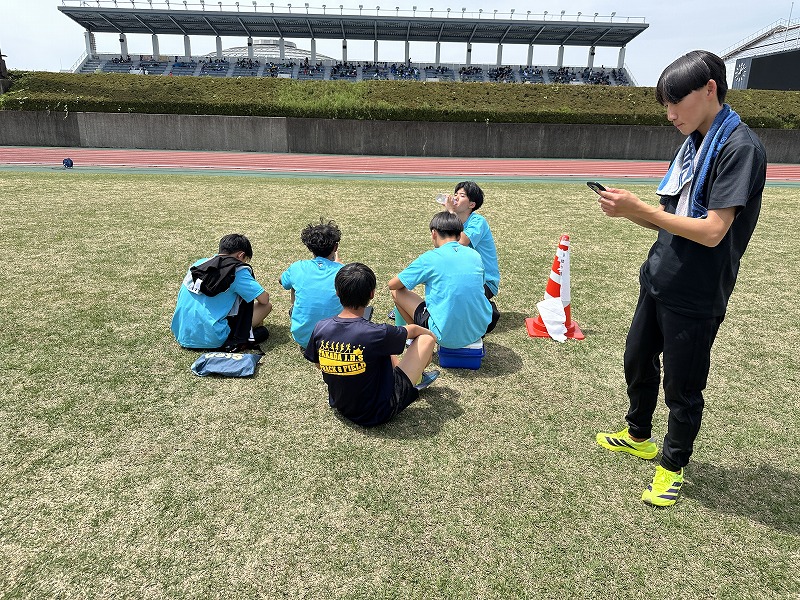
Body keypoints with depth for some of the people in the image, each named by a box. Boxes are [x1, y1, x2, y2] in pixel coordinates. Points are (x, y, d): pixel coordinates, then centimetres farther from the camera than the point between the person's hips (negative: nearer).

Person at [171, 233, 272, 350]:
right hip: (211, 339, -7)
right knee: (266, 306, 2)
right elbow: (264, 299, -8)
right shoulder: (237, 271, -7)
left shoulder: (198, 264, 12)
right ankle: (236, 341, 1)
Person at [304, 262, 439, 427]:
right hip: (379, 412, -5)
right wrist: (429, 334, 17)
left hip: (340, 406, 6)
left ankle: (417, 376, 42)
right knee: (426, 339, 3)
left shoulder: (320, 328, -16)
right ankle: (417, 378, 36)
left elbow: (318, 364, 5)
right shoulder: (377, 333, -29)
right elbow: (412, 330, -6)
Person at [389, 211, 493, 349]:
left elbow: (392, 285, 0)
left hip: (448, 337, -6)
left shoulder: (430, 258, -11)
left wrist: (414, 276, 22)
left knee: (397, 292, 9)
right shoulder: (475, 255, 3)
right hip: (480, 330, 6)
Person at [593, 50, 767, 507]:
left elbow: (712, 231, -24)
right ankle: (639, 436, 42)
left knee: (682, 386, 7)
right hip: (660, 281, 9)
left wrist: (638, 209, -25)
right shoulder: (695, 144, 10)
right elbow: (672, 219, 10)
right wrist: (628, 209, -7)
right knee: (638, 360, 20)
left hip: (696, 296, -8)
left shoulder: (740, 147, -17)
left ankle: (674, 465, 28)